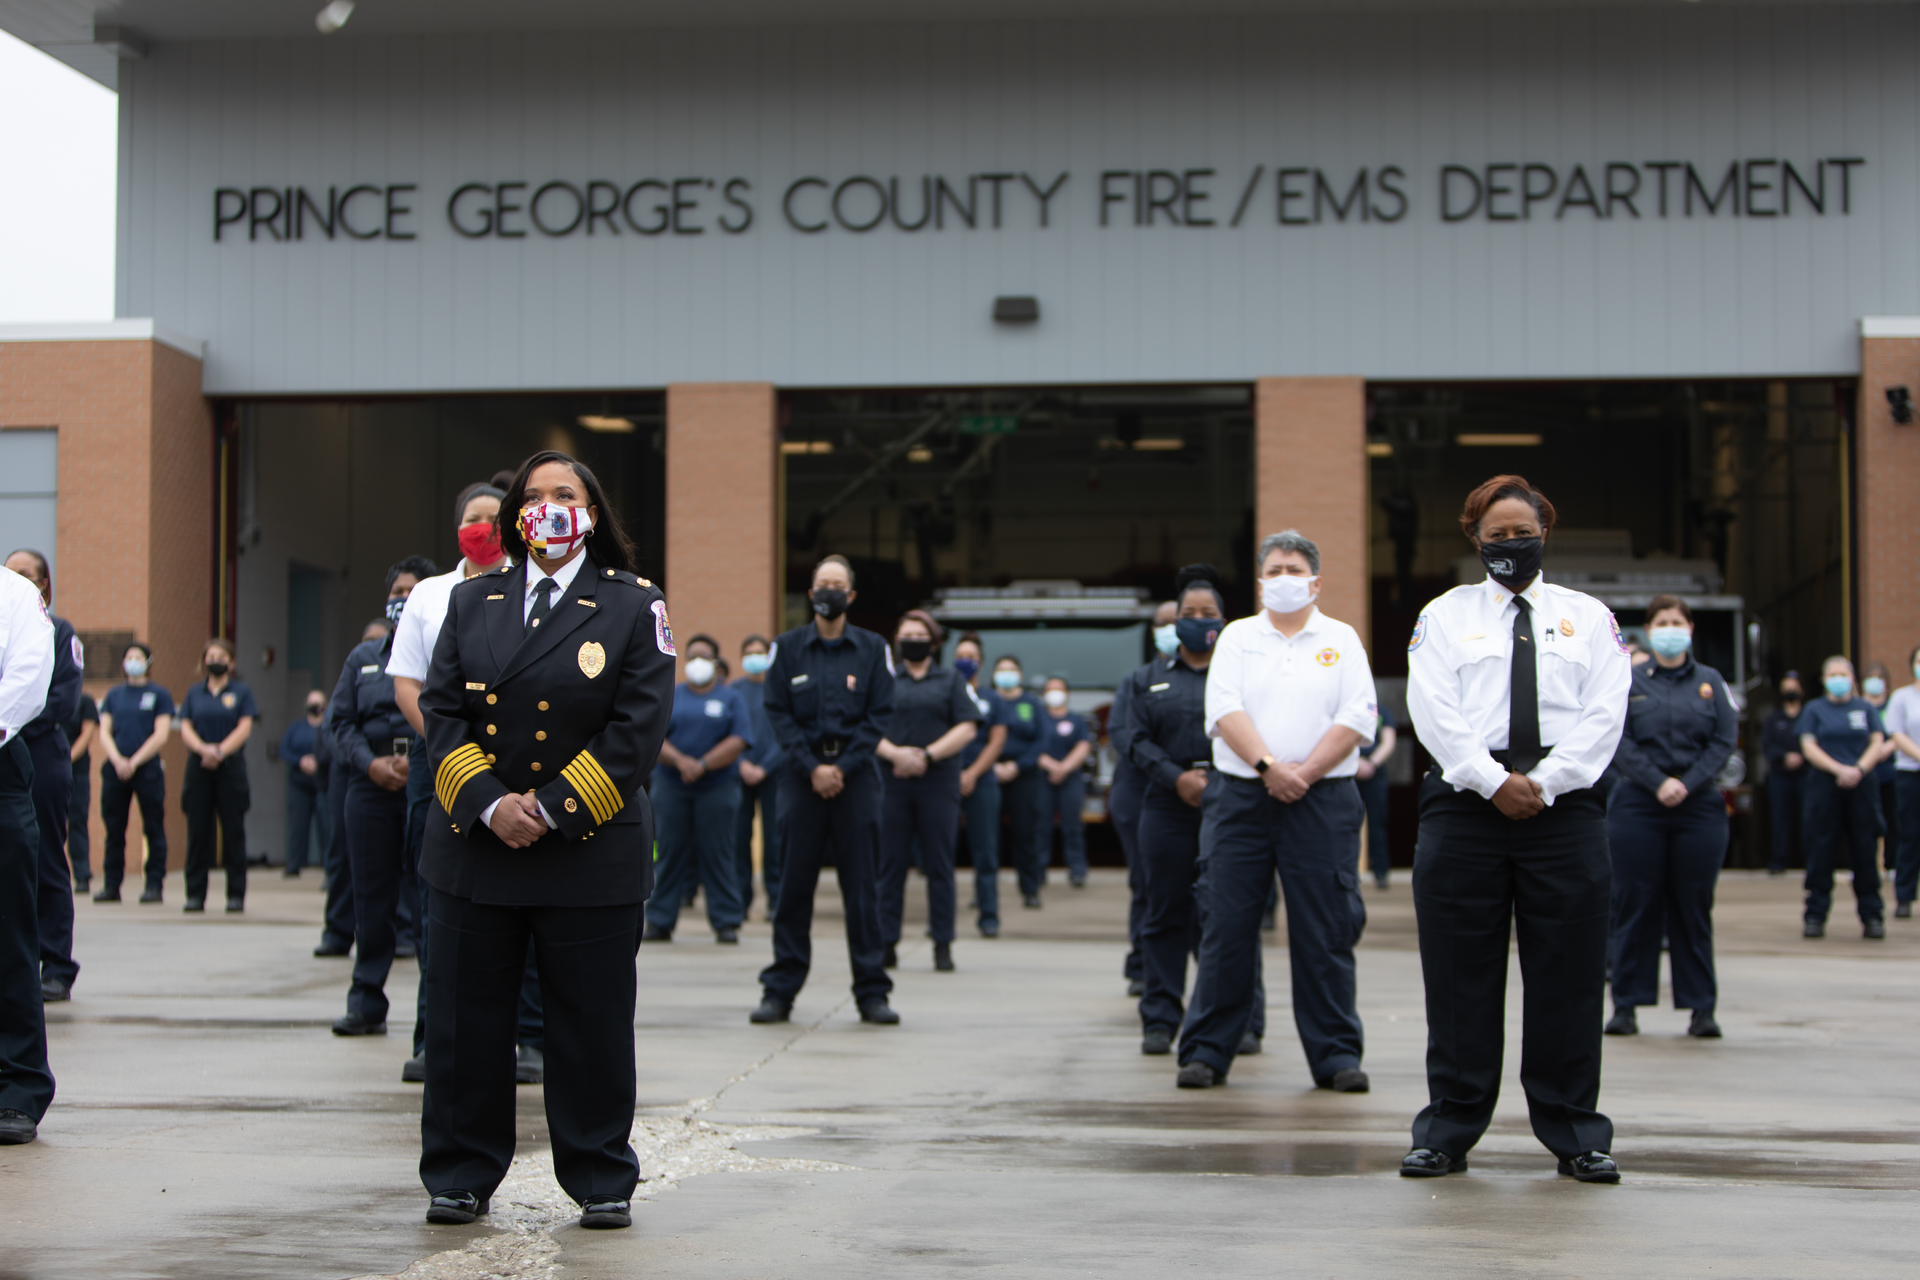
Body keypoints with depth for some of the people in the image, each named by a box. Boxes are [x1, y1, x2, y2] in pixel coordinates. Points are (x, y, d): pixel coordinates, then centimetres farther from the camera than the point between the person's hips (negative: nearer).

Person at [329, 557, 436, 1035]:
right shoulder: (363, 657, 17)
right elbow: (340, 721, 13)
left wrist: (418, 762, -15)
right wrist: (371, 763, -4)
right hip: (371, 787, 4)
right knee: (372, 894, 5)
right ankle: (366, 1002, 11)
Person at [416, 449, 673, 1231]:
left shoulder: (634, 604, 1)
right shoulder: (472, 601, 11)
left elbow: (638, 726, -6)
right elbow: (440, 709, 4)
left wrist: (554, 810, -13)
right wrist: (486, 804, -11)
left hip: (590, 852, -3)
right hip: (473, 845, 3)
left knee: (592, 1026, 3)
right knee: (464, 1021, 6)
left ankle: (602, 1182, 14)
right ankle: (460, 1176, 18)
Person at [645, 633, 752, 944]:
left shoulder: (731, 699, 8)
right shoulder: (669, 696, 11)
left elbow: (737, 741, -5)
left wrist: (702, 765, -14)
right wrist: (680, 761, -16)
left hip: (717, 787, -1)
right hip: (671, 787, 1)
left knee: (718, 855, -1)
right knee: (670, 853, 3)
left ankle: (726, 922, 4)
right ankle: (660, 921, 7)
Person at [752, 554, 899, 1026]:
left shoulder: (872, 649, 7)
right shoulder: (788, 647, 7)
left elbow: (879, 716, 2)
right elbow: (778, 713, 2)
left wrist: (844, 768, -9)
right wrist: (811, 768, -9)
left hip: (856, 775, 0)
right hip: (802, 773, 0)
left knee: (863, 888, 0)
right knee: (793, 886, 1)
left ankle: (872, 992, 5)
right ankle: (780, 991, 7)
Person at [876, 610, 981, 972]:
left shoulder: (951, 680, 12)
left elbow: (967, 728, 1)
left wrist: (927, 755, -11)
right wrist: (895, 753, -14)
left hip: (939, 782, -1)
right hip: (892, 783, 1)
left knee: (939, 866, 0)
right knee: (890, 864, 1)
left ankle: (943, 946, 4)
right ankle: (886, 945, 6)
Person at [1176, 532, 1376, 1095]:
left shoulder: (1341, 640, 9)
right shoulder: (1237, 637, 11)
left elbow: (1356, 719, -2)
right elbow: (1225, 710, -2)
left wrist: (1304, 772, -12)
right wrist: (1268, 768, -14)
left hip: (1323, 801, -1)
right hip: (1241, 796, 1)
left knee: (1325, 932, -1)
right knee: (1226, 928, 1)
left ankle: (1337, 1055, 6)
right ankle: (1206, 1052, 8)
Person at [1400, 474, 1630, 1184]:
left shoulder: (1588, 617, 13)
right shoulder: (1444, 615, 11)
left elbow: (1605, 713, 1)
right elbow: (1435, 713, -1)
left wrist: (1545, 782, -11)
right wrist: (1495, 781, -13)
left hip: (1565, 805, 1)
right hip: (1465, 805, 0)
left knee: (1568, 977, 2)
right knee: (1460, 978, 1)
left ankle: (1575, 1137, 10)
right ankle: (1448, 1133, 8)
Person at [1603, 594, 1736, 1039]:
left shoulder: (1711, 682, 9)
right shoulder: (1629, 681, 6)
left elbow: (1724, 740, 2)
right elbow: (1618, 740, -3)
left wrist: (1686, 784, -10)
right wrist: (1658, 782, -14)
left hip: (1699, 807, 1)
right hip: (1637, 807, -1)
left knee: (1694, 908, 3)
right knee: (1634, 906, -1)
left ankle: (1701, 1007, 7)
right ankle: (1626, 1005, 4)